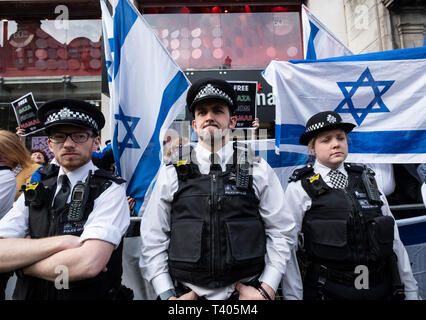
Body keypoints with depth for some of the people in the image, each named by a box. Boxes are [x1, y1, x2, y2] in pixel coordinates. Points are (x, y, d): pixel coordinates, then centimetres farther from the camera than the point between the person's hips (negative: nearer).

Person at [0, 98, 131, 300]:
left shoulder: (110, 190, -10)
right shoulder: (35, 192, 5)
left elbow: (88, 264, -20)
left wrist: (19, 260, -7)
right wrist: (60, 242, -17)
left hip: (91, 294, -3)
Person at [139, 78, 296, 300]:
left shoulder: (258, 170, -4)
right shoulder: (172, 172, -4)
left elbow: (281, 232, -2)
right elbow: (152, 239, -1)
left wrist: (266, 289, -7)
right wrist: (167, 295, -5)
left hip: (245, 292, 0)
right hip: (186, 292, 1)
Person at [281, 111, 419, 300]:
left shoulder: (368, 181, 6)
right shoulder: (300, 188, -9)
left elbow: (394, 240, 7)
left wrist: (411, 291, 8)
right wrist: (293, 295, -10)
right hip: (326, 291, -4)